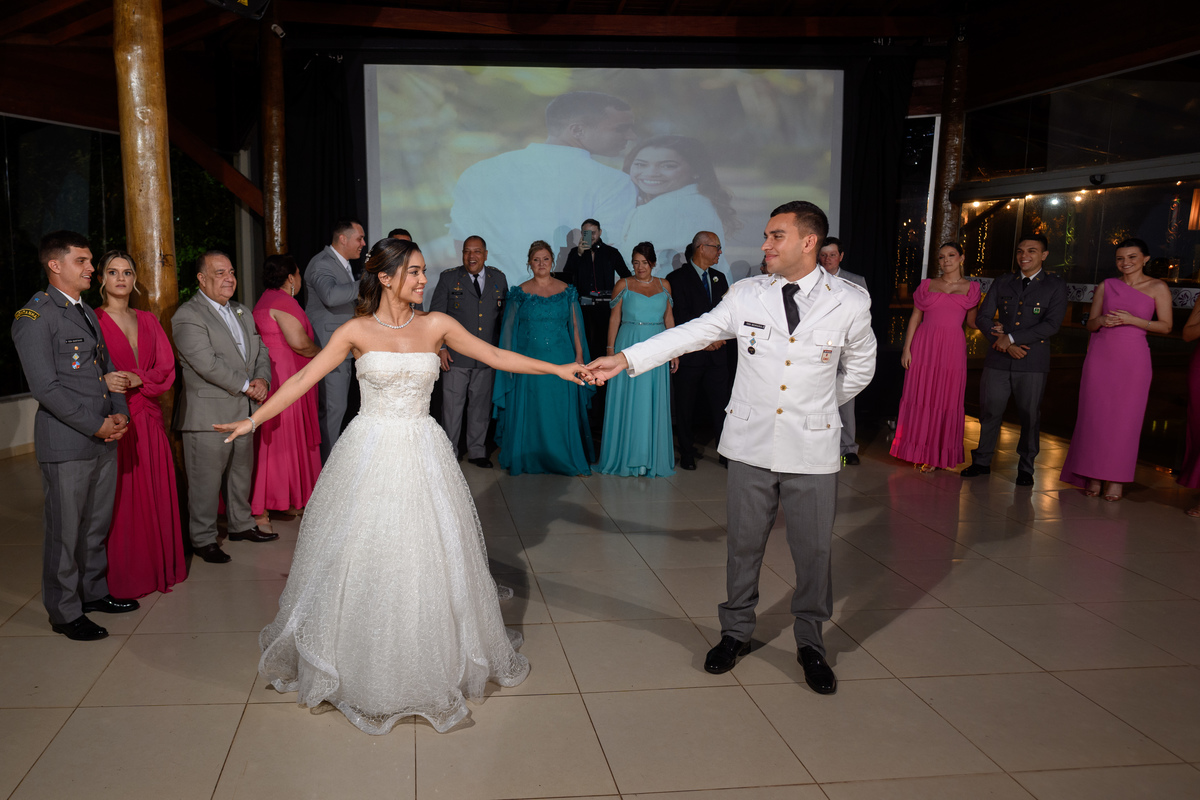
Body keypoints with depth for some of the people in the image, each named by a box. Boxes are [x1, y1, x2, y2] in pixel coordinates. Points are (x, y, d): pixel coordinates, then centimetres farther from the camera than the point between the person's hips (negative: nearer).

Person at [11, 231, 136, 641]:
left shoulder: (87, 312, 17)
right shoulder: (33, 316, -9)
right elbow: (45, 387, -16)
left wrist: (119, 414, 4)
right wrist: (95, 426, -14)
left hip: (103, 438, 8)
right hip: (65, 443, -8)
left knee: (97, 523, 17)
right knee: (65, 530, 2)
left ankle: (93, 591, 32)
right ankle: (65, 612, 14)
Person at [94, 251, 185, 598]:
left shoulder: (148, 321, 13)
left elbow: (167, 369, 7)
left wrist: (137, 380, -11)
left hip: (148, 419, 5)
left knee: (155, 493, 8)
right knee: (120, 497, -2)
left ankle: (159, 566, 20)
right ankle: (120, 576, 8)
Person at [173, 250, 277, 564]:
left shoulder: (243, 312, 15)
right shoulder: (188, 317, -12)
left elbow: (260, 352, 15)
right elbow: (208, 363, -21)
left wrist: (262, 379, -6)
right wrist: (246, 385, -15)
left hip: (243, 410, 8)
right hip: (208, 415, -8)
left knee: (241, 472, 19)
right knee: (206, 480, 0)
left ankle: (241, 524, 36)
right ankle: (203, 539, 12)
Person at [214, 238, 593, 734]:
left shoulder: (435, 325, 2)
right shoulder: (357, 331, -3)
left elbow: (494, 356, 2)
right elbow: (303, 379, -3)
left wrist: (556, 368, -4)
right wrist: (253, 420, -9)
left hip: (422, 455, 2)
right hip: (369, 454, -2)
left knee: (427, 557, 6)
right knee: (363, 559, 4)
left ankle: (431, 664, 26)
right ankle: (363, 667, 24)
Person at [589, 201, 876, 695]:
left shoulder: (849, 303, -3)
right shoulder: (746, 295, -2)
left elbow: (860, 368, 12)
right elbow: (691, 333, -6)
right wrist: (626, 359, -14)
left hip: (813, 449, -1)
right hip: (751, 444, 1)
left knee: (813, 551, 9)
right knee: (744, 544, 12)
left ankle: (810, 642, 30)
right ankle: (736, 632, 32)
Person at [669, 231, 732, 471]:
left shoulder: (719, 278, 16)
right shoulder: (677, 278, -4)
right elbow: (681, 317, -10)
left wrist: (721, 336, -5)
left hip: (716, 353, 5)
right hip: (690, 353, -4)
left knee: (720, 404, 3)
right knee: (686, 406, 5)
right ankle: (687, 453, 16)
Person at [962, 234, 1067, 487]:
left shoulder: (1055, 286, 1)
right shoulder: (1002, 283, 11)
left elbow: (1052, 324, -10)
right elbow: (983, 317, 6)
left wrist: (1010, 338, -14)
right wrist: (1001, 341, -10)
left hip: (1032, 362, -2)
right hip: (998, 360, 3)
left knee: (1030, 416, 5)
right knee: (989, 412, 7)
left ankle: (1026, 468, 20)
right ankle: (982, 461, 23)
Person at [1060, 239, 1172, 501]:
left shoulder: (1157, 288, 1)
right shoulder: (1106, 286, 9)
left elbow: (1166, 326, -2)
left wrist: (1132, 320, -14)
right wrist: (1102, 320, -10)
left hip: (1132, 360, -2)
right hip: (1100, 356, 3)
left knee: (1125, 419, -1)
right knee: (1095, 416, 2)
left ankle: (1116, 479, 7)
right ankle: (1093, 476, 12)